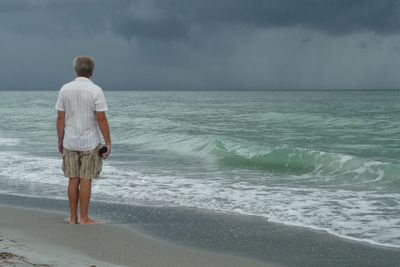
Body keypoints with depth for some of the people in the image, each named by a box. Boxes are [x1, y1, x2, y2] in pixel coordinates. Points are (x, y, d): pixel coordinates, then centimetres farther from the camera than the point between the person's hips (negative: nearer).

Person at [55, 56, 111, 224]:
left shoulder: (65, 89, -1)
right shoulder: (95, 91, -10)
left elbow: (60, 118, 1)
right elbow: (101, 119, -12)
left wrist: (60, 141, 11)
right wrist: (108, 142, -5)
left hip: (70, 142, 3)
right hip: (90, 142, -3)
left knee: (73, 180, 9)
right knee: (86, 180, 2)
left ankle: (73, 217, 13)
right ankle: (84, 218, 4)